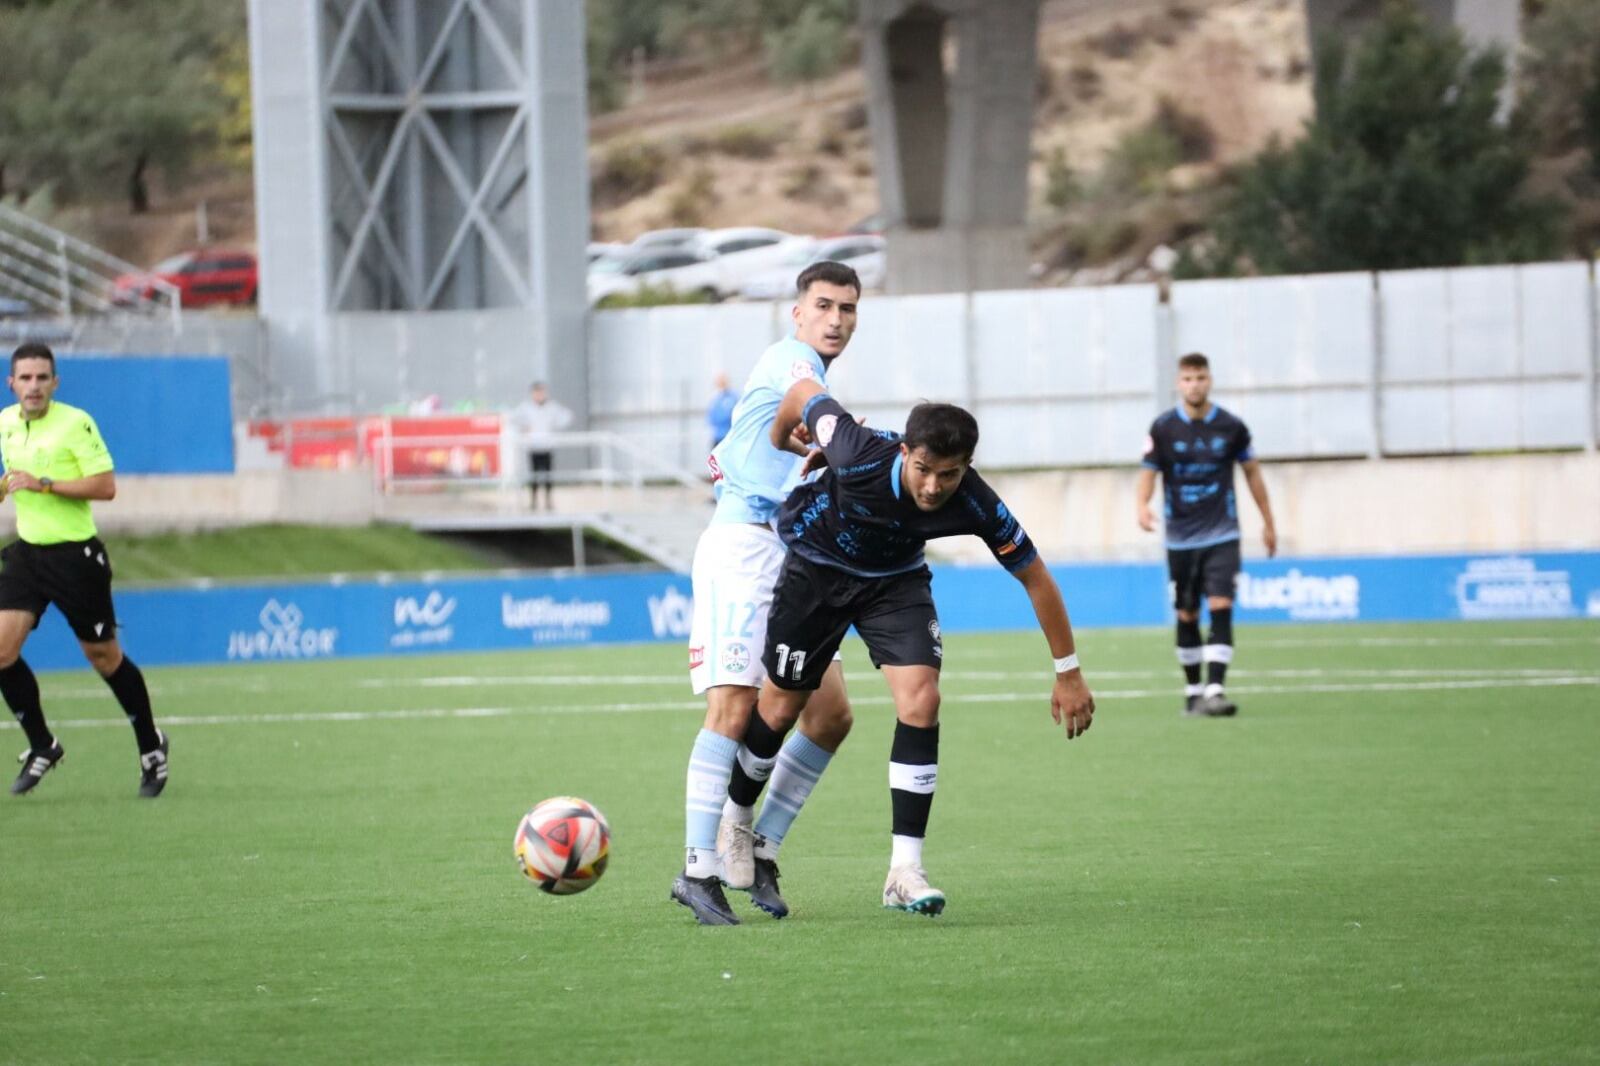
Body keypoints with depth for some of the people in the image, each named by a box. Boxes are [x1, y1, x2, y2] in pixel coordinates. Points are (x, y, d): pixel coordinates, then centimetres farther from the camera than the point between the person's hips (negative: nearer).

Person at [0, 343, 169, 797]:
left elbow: (106, 486, -18)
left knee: (104, 656, 5)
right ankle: (41, 747, 7)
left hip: (75, 555, -5)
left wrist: (42, 484, -22)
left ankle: (151, 746, 24)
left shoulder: (75, 423, -13)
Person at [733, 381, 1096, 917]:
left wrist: (1068, 674, -12)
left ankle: (904, 872, -14)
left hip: (896, 581, 1)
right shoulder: (859, 459, -37)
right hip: (816, 566, -1)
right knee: (781, 707, 7)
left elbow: (1036, 578, -16)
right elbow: (805, 392, -20)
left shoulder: (977, 506, -31)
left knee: (921, 699, -18)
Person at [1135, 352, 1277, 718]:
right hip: (1181, 538, 1)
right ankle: (1193, 691, 20)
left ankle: (1215, 691, -21)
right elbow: (1148, 474, -1)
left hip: (1221, 536, -1)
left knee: (1221, 608, -16)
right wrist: (1141, 505, -24)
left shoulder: (1231, 427, -2)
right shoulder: (1163, 428, -3)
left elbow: (1252, 471, 11)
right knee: (1187, 616, 7)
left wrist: (1268, 522, 15)